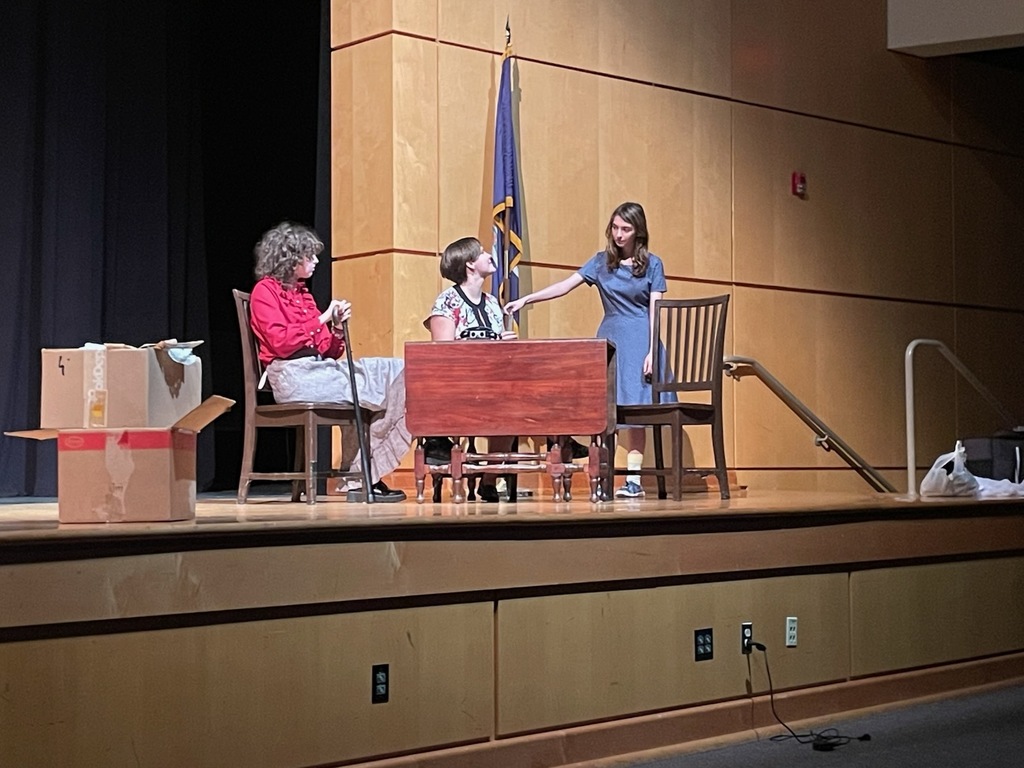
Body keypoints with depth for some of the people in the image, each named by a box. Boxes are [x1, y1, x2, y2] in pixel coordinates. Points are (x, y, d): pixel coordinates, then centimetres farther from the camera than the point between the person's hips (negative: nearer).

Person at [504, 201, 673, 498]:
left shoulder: (652, 264, 3)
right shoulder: (602, 261, 9)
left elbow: (655, 311, -1)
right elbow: (566, 285, 3)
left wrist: (651, 352, -10)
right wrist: (526, 300, -6)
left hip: (640, 340, -3)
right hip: (610, 339, 3)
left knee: (633, 407, -7)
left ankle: (633, 479, -7)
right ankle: (634, 478, -4)